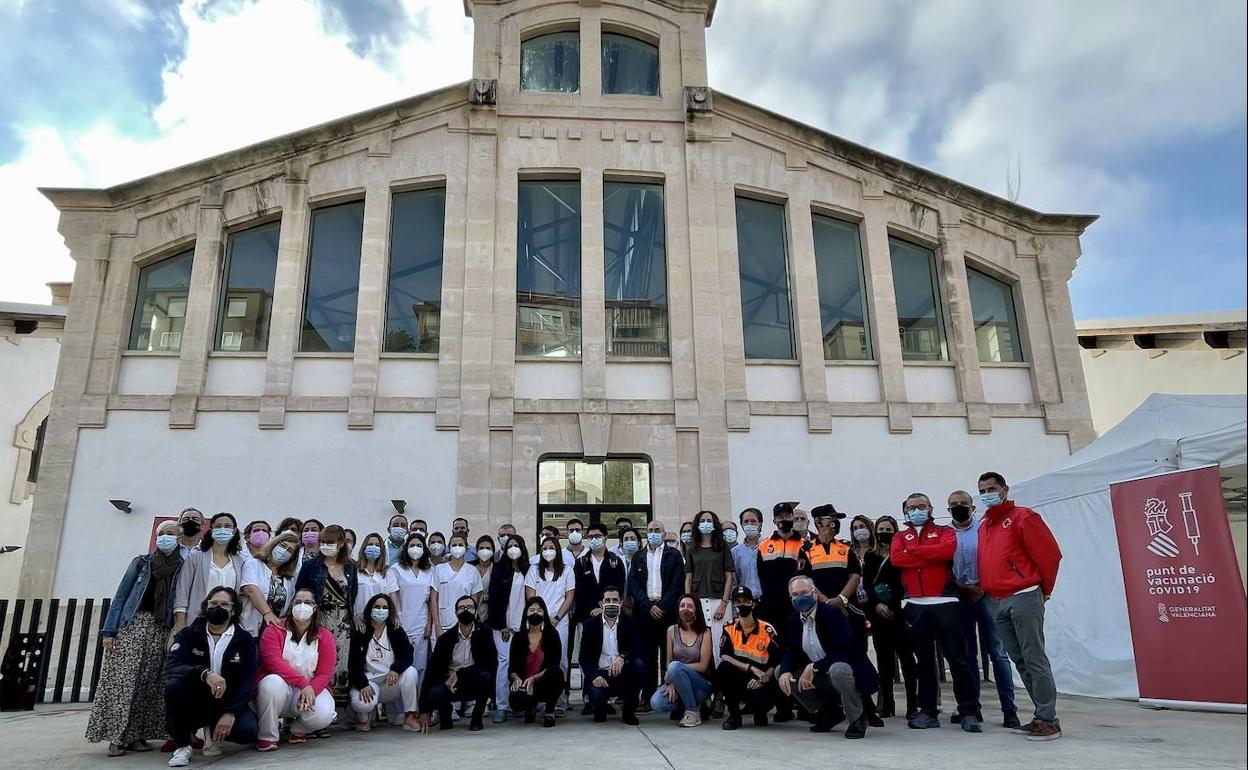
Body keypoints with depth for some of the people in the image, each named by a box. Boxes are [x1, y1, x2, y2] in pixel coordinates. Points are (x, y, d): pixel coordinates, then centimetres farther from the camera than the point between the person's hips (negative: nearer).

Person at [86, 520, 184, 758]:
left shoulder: (182, 567, 9)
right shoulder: (141, 562, 8)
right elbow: (121, 596, 5)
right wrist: (109, 630, -4)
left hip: (160, 630, 1)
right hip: (131, 625, -1)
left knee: (148, 685, 0)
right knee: (123, 681, -8)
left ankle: (135, 736, 7)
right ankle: (116, 738, -3)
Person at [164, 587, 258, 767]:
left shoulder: (245, 640, -3)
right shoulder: (188, 635, -1)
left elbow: (248, 681, -10)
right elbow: (171, 666, -20)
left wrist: (231, 713, -25)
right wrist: (204, 673, -38)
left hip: (227, 703, 0)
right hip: (194, 701, 0)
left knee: (248, 731, -28)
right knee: (174, 684, -30)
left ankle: (214, 732, 9)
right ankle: (182, 744, -10)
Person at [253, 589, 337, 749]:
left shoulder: (325, 636, 2)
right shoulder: (274, 630, -2)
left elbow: (324, 674, -5)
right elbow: (273, 662, -18)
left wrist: (310, 691, -26)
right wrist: (302, 683, -28)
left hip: (312, 689, 1)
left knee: (323, 715, -29)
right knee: (273, 682, -36)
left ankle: (298, 730, 9)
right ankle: (267, 737, -16)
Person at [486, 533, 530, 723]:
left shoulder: (528, 570, 6)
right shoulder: (499, 569, 3)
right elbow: (493, 597, 0)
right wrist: (502, 625, -5)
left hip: (523, 625, 2)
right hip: (503, 625, -2)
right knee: (505, 661, -7)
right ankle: (501, 707, -2)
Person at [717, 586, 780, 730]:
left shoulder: (767, 630, -6)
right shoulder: (729, 628, 0)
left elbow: (776, 663, -4)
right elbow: (724, 656, -11)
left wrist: (763, 679, -21)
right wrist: (750, 668, -23)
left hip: (760, 681, -2)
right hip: (738, 678, 2)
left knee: (761, 699, -35)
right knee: (722, 668, -30)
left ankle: (759, 711, 8)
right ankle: (734, 714, -9)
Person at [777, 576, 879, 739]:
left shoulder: (832, 613, -19)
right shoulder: (794, 619, 2)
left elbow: (843, 651, -28)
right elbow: (790, 652, 3)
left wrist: (814, 667, -30)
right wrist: (785, 671, -20)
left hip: (845, 668, -7)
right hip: (820, 677, 7)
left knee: (838, 669, -39)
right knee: (782, 672, -6)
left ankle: (857, 718, -10)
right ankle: (827, 713, 11)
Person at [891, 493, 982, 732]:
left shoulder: (944, 532, 9)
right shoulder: (900, 537, 15)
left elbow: (947, 550, -14)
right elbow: (896, 559, -7)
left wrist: (913, 551, -7)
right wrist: (932, 556, -10)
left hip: (944, 602, -2)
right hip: (915, 605, 2)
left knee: (957, 657, -1)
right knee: (924, 660, 8)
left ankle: (969, 712, 5)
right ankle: (928, 711, 14)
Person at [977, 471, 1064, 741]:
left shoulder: (1022, 517, -5)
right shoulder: (983, 526, 17)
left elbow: (1049, 554, -7)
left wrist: (1044, 588, 1)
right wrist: (985, 586, 13)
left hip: (1023, 598, -7)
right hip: (996, 602, 8)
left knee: (1034, 659, -7)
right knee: (1019, 659, 10)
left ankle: (1048, 720, -2)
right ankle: (1042, 715, 18)